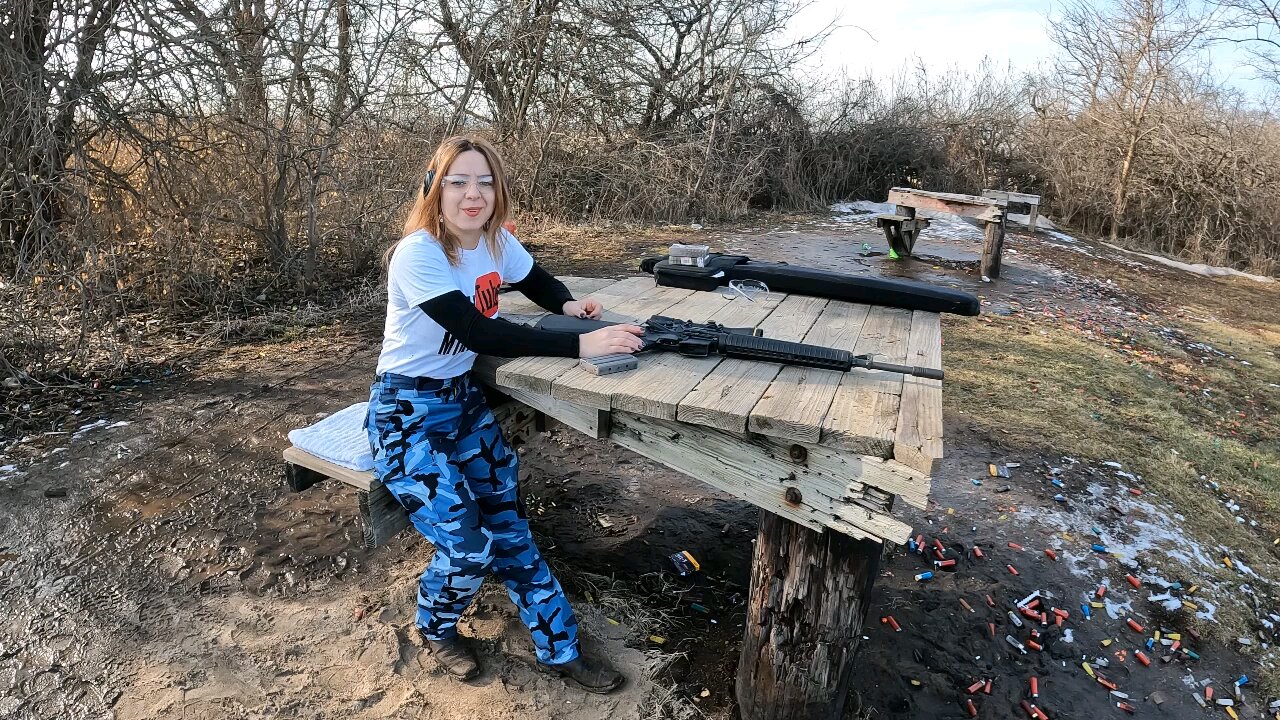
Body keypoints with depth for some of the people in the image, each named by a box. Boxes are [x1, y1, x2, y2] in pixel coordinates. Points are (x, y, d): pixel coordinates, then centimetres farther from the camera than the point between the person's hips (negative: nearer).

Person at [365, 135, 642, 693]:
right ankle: (436, 627, 23)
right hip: (405, 414, -6)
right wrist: (581, 344, -41)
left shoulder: (497, 243, -3)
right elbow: (480, 334, -35)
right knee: (467, 548, -12)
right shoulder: (418, 254, -25)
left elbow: (536, 280, 16)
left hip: (463, 400, 6)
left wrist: (569, 304, -8)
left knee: (510, 530, 3)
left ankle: (560, 650, 17)